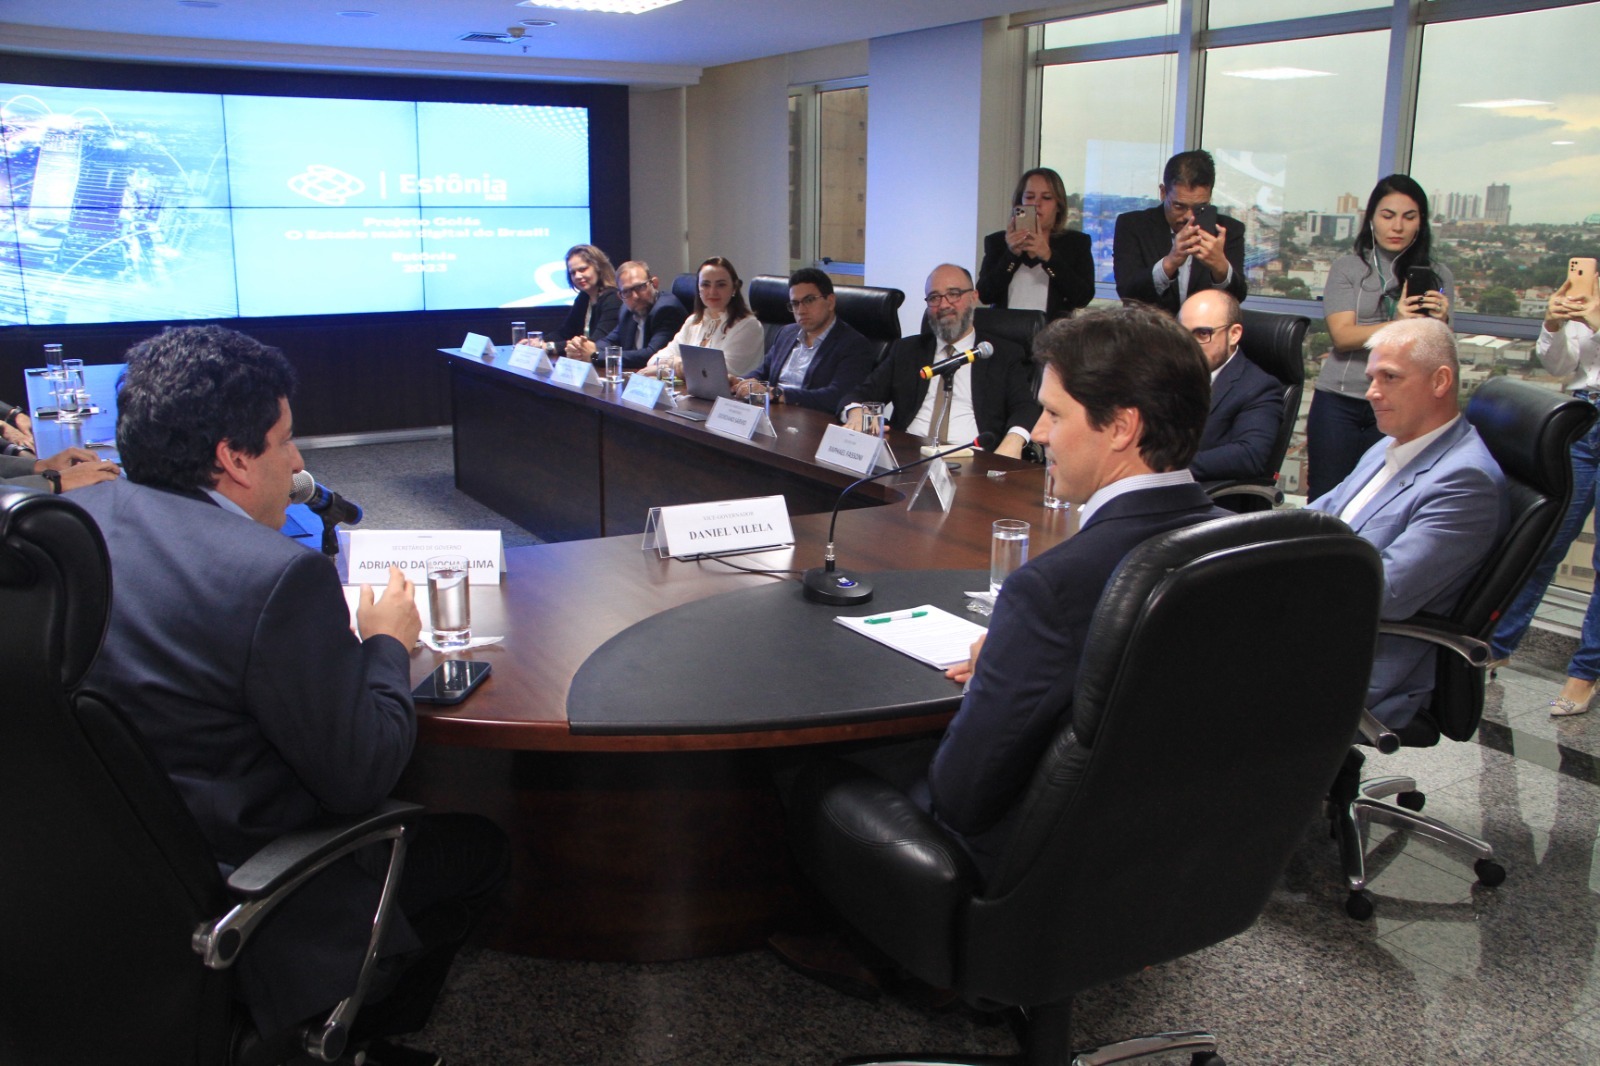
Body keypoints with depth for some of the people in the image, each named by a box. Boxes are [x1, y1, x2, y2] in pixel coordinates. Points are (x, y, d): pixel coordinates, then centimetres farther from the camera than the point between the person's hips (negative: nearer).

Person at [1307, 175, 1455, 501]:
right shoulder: (1347, 268, 4)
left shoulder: (1437, 276, 7)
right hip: (1340, 401, -1)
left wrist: (1439, 323, -21)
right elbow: (1342, 336, -8)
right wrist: (1396, 325, -24)